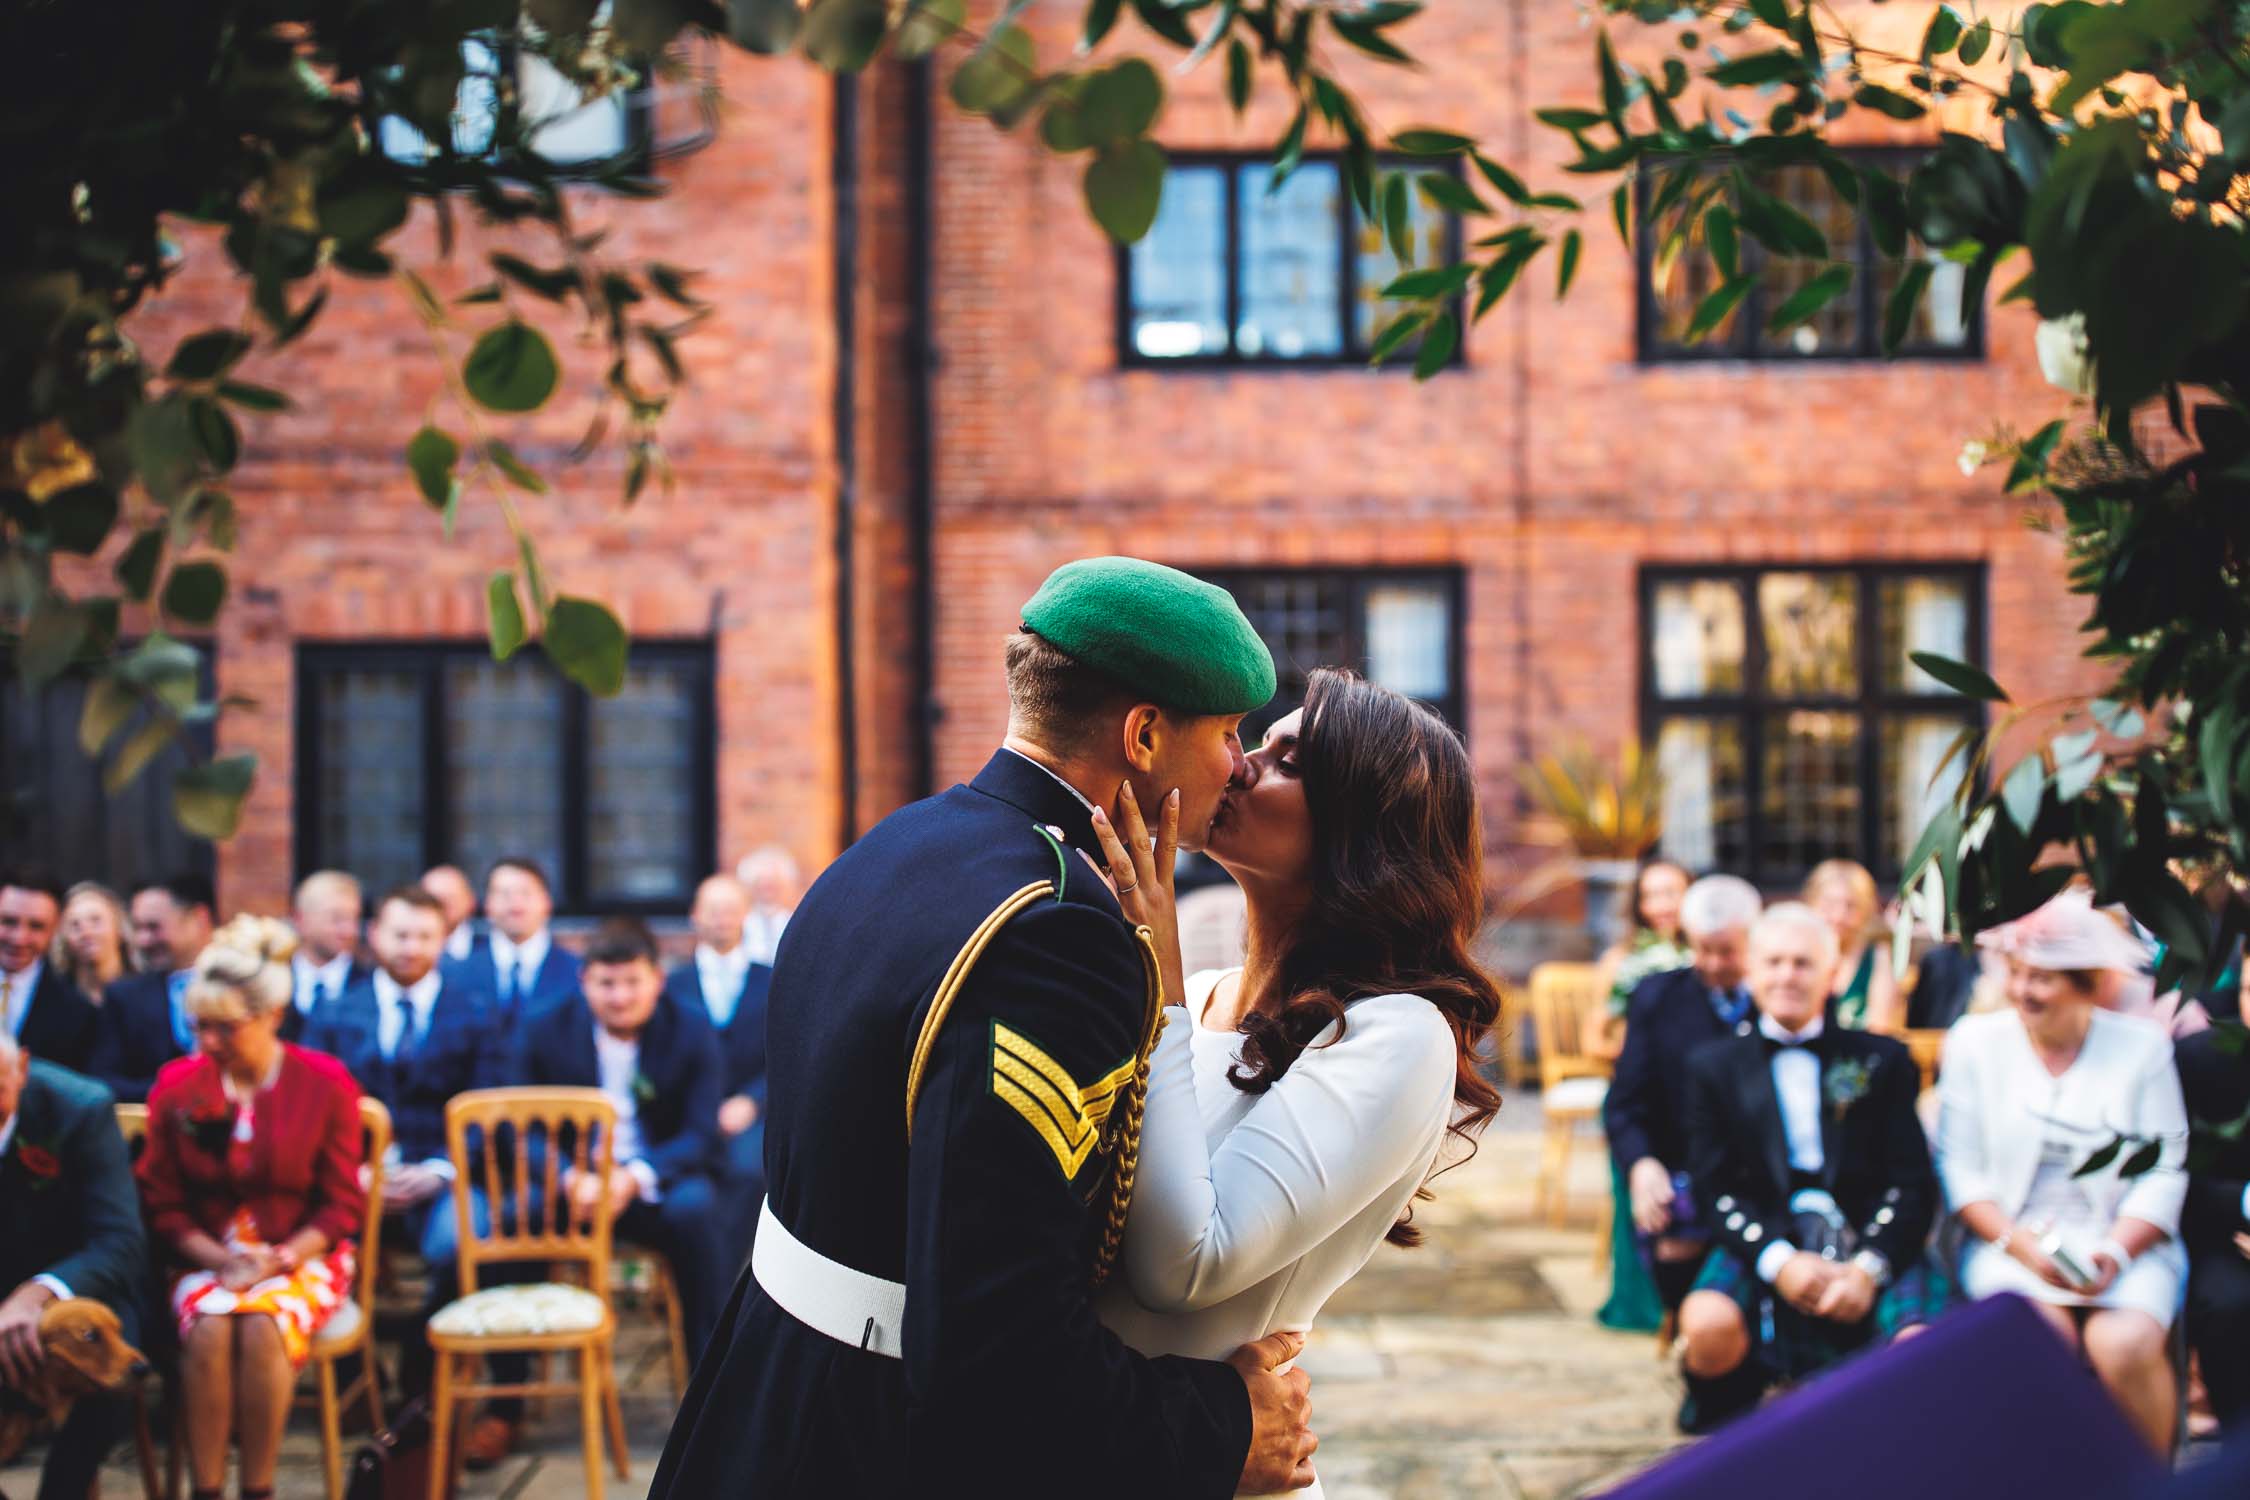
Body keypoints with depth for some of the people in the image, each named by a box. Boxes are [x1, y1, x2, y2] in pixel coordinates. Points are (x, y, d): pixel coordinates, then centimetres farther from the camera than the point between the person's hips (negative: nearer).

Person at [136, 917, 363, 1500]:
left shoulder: (325, 1083, -4)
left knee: (263, 1325, -33)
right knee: (209, 1326, -32)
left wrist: (278, 1261, -16)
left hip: (301, 1253, -1)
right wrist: (221, 1260, -11)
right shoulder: (176, 1085, 1)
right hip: (208, 1255, 2)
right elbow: (163, 1204, 5)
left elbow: (340, 1205, -1)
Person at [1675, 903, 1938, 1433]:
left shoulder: (1884, 1060, 14)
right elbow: (1717, 1189, 4)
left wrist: (1868, 1268, -13)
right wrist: (1779, 1261, -15)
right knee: (1709, 1327, -34)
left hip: (1869, 1245, 1)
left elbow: (1912, 1183, 6)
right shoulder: (1714, 1066, 14)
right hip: (1762, 1244, -1)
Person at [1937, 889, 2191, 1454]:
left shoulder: (2141, 1044, 5)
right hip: (2009, 1239, 0)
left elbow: (2164, 1171, 2)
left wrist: (2115, 1250, -13)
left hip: (2122, 1244, 0)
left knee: (2126, 1343, -28)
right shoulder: (1976, 1040, 6)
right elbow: (1959, 1165, 2)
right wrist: (2019, 1244, -12)